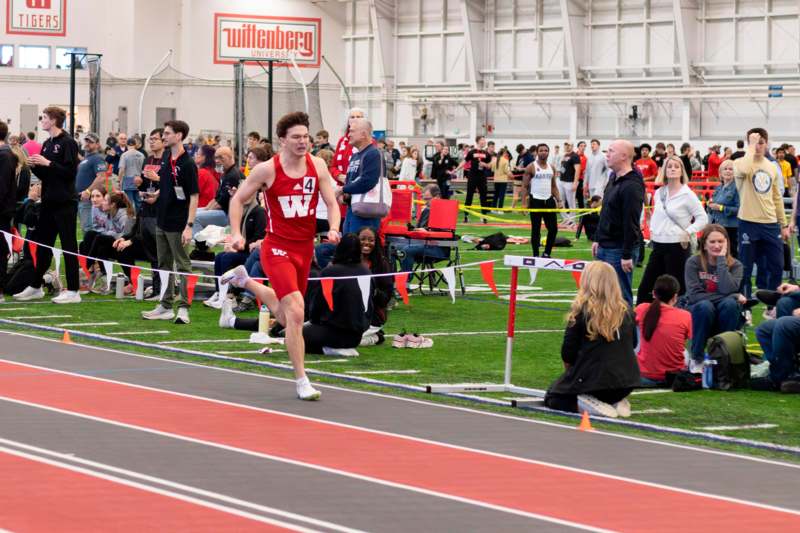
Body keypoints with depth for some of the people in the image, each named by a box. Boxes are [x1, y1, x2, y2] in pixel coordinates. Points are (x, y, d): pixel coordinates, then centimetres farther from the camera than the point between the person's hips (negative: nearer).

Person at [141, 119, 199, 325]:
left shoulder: (187, 164, -15)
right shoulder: (166, 159, 9)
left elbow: (194, 196, -17)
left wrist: (189, 226, -21)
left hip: (178, 223, -9)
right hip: (162, 221, 9)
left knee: (182, 265, -3)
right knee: (164, 264, 13)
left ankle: (183, 308, -2)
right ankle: (166, 306, 21)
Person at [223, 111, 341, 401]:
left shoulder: (317, 165, -1)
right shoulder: (267, 170, -11)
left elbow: (332, 203, 3)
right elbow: (237, 199, 1)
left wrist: (333, 229, -17)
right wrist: (236, 233, -10)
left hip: (305, 248, 5)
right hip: (277, 249, -5)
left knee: (285, 317, 21)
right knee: (296, 312, -20)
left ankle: (244, 280, 48)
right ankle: (301, 381, -12)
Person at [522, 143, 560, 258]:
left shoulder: (552, 168, 11)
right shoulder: (531, 167, -5)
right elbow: (525, 186, -6)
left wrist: (558, 200, 7)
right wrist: (524, 202, -14)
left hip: (549, 200, 5)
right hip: (536, 201, -5)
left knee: (553, 228, 3)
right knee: (536, 230, 0)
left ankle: (547, 253, 17)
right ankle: (536, 255, 6)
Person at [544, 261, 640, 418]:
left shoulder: (581, 310, -11)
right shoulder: (626, 311, 2)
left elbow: (568, 353, -8)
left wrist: (570, 370, 13)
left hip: (590, 379, -5)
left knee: (552, 398, 19)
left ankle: (591, 405, -9)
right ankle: (616, 402, 4)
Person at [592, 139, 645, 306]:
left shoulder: (631, 186, -19)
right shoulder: (613, 178, 12)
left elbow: (631, 222, -22)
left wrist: (627, 255, -23)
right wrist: (598, 239, 19)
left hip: (619, 250, -10)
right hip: (605, 247, 10)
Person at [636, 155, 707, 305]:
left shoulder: (687, 194, -8)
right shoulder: (659, 193, 9)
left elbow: (703, 218, -8)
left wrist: (688, 232, -17)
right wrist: (652, 229, 9)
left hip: (677, 246, -6)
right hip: (658, 244, 6)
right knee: (645, 288, 7)